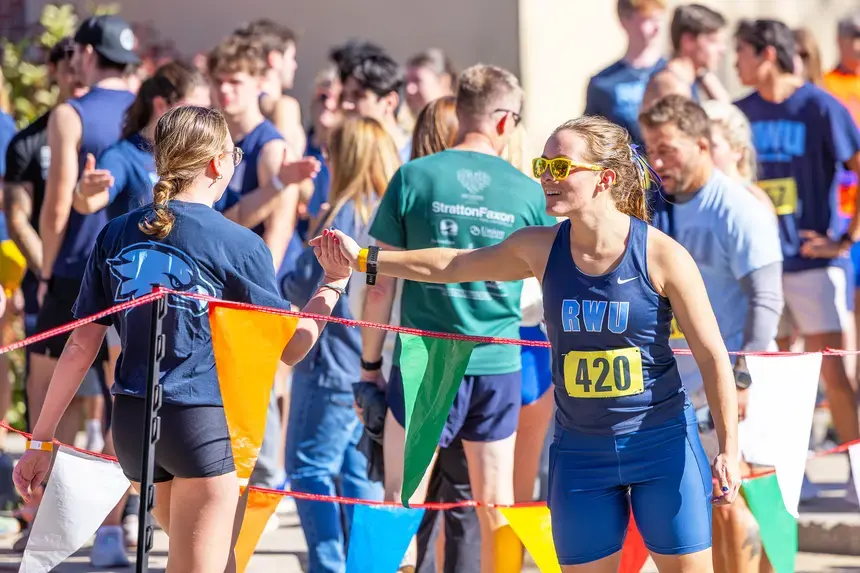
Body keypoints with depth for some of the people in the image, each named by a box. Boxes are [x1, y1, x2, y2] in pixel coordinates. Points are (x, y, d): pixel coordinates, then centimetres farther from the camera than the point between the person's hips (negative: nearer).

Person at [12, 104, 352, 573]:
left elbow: (81, 347, 5)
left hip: (131, 422, 6)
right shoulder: (238, 244, -7)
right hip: (201, 423, -6)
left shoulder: (117, 234, 6)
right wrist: (334, 282, 8)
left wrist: (42, 439, 9)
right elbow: (291, 348, -2)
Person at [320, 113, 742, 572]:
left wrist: (729, 449, -10)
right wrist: (365, 258, 19)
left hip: (662, 447, -4)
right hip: (580, 453, 4)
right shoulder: (539, 249, -1)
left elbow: (712, 355, -7)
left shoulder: (662, 256, -12)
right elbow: (452, 266, 15)